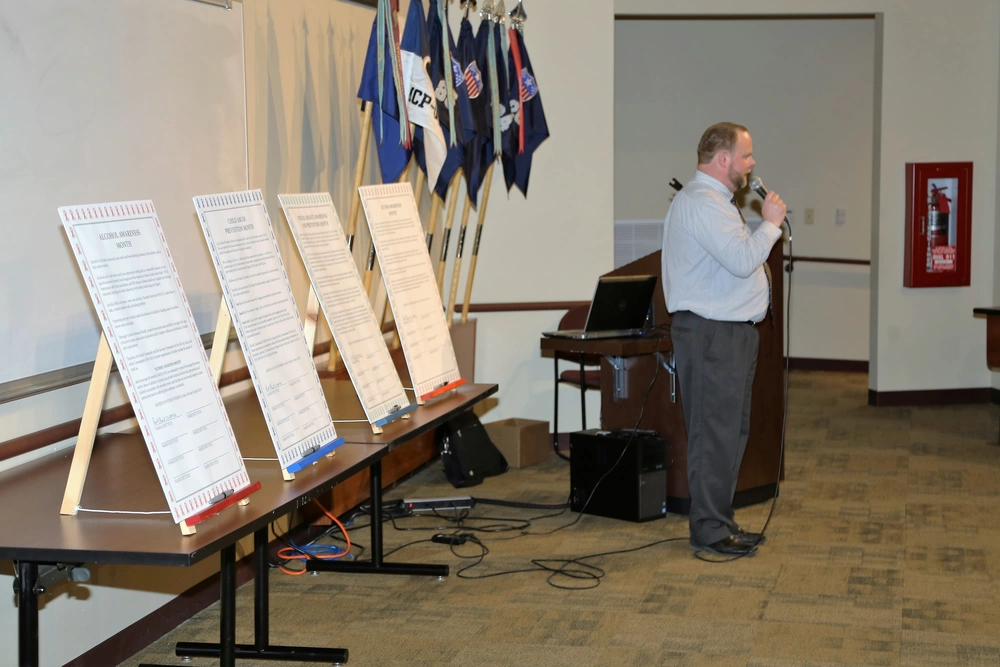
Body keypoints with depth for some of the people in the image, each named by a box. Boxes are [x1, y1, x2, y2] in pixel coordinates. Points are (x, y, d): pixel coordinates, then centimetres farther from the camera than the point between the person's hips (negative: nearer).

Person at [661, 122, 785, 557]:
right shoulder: (703, 203, -17)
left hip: (729, 331, 12)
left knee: (730, 431, 15)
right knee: (715, 433, -8)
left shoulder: (714, 201, 20)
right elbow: (743, 260, -24)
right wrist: (770, 223, -13)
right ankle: (709, 530, -3)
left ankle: (720, 522, 22)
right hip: (712, 333, -12)